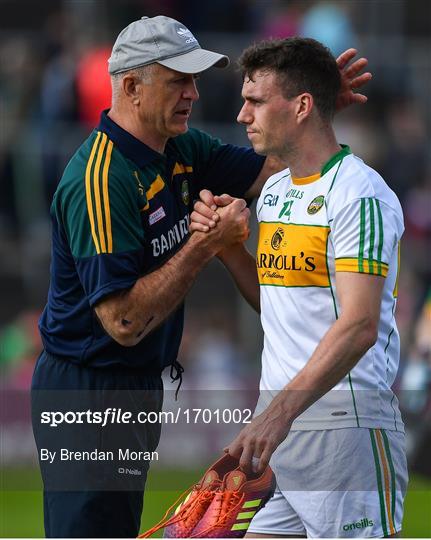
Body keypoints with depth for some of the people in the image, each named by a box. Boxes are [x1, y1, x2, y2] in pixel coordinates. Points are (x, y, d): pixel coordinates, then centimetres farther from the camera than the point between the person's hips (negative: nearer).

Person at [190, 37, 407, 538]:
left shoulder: (358, 193, -13)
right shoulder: (273, 190, 17)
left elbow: (359, 326, -22)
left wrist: (280, 412, -31)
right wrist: (229, 248, 6)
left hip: (343, 421, -9)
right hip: (279, 421, 9)